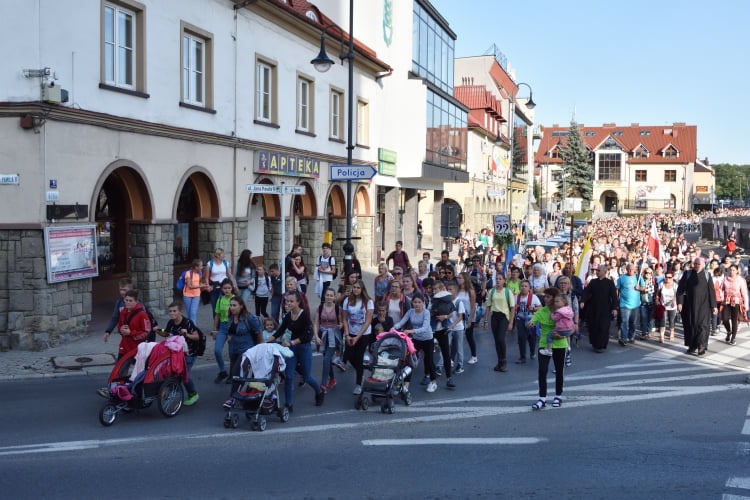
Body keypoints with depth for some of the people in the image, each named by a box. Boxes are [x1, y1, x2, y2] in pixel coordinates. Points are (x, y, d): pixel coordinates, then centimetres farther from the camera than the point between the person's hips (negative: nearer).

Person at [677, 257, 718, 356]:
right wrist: (679, 302, -7)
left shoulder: (707, 275, 1)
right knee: (690, 325, 5)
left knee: (702, 324, -5)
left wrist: (713, 306, -1)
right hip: (689, 304, 1)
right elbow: (680, 289, 1)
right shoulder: (687, 274, 2)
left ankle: (701, 346, 2)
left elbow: (711, 291, 2)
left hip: (703, 305, -1)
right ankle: (692, 346, 14)